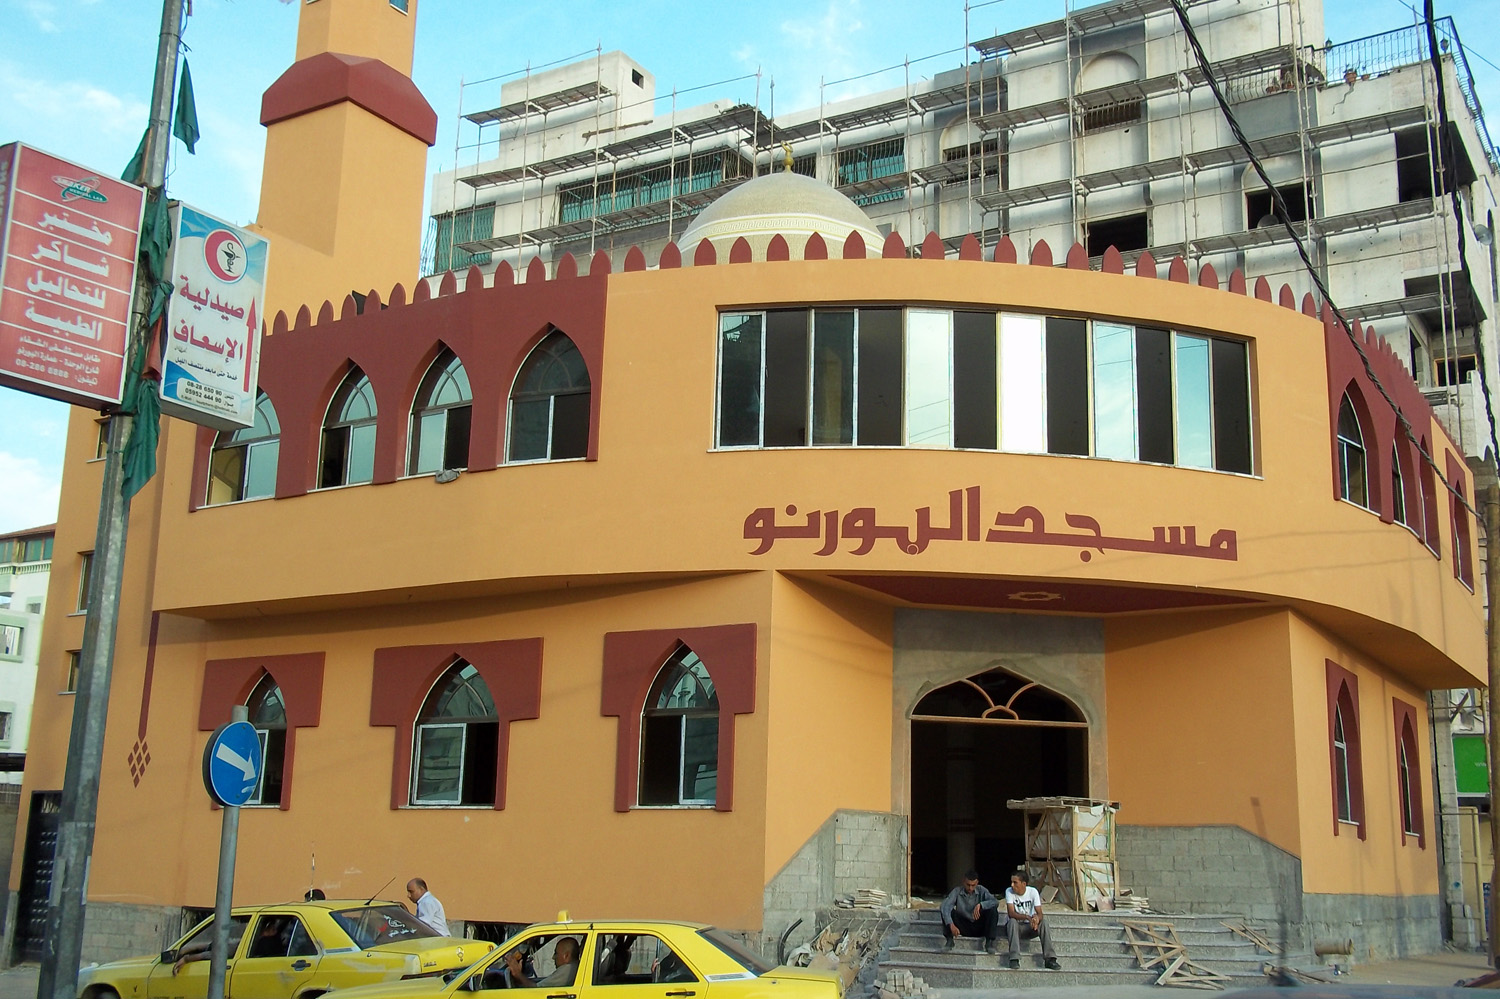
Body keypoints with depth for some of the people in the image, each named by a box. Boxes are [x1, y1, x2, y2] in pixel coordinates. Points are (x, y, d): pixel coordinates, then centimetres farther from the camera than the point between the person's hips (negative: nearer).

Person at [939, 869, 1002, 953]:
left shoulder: (981, 890, -7)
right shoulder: (957, 891, -11)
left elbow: (996, 902, -21)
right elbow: (944, 906, -26)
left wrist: (980, 905, -37)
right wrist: (951, 925, -40)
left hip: (979, 927, 0)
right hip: (963, 927, 0)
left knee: (993, 910, -25)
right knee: (948, 910, -22)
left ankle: (989, 942, -18)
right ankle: (949, 940, -15)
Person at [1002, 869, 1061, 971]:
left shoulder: (1033, 892, -10)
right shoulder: (1009, 891, -14)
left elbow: (1040, 913, -17)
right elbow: (1011, 913, -25)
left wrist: (1037, 918, -43)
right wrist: (1027, 917, -42)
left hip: (1029, 927, 2)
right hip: (1014, 927, -1)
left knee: (1043, 922, -26)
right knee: (1012, 921, -35)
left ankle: (1050, 958, -27)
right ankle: (1014, 959, -38)